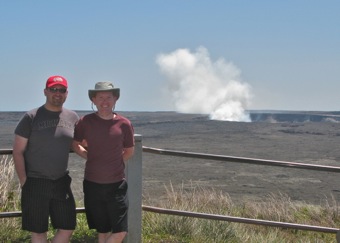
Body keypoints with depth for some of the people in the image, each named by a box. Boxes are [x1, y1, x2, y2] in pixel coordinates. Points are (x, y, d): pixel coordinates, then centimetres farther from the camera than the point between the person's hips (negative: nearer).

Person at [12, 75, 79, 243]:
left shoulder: (72, 118, 5)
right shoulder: (31, 118, -6)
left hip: (62, 183, 4)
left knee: (67, 228, 6)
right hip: (35, 183, -4)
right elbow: (18, 152, -5)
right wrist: (24, 181, -10)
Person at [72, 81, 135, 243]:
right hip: (93, 185, 0)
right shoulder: (85, 122, -5)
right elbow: (75, 144, 12)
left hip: (117, 184, 0)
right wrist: (89, 156, 2)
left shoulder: (124, 124, -4)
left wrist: (115, 163, 6)